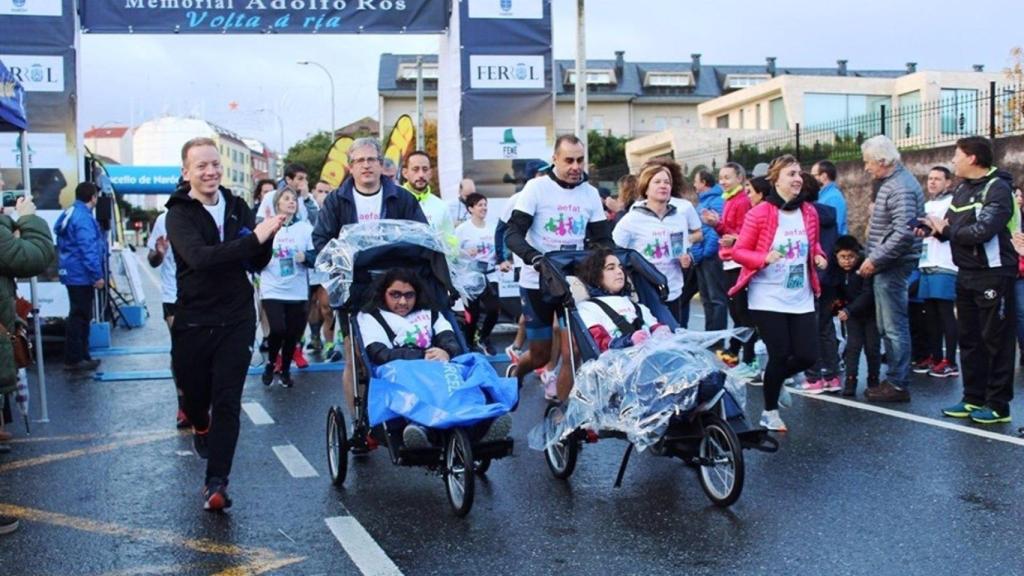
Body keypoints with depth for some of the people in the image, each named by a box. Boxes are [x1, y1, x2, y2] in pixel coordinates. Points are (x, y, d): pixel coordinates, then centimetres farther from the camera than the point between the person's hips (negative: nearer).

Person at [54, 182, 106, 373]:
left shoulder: (70, 214, 14)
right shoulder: (83, 218, -18)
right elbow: (88, 250, -23)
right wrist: (97, 275, -21)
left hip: (73, 274, 10)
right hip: (82, 275, -10)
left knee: (80, 316, 16)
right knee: (79, 317, -5)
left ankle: (81, 356, 23)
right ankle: (74, 360, -1)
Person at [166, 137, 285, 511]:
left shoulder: (237, 207, 6)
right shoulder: (179, 214, -8)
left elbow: (257, 263, 7)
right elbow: (199, 257, -27)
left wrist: (267, 238, -15)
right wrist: (254, 237, -34)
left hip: (236, 321, 2)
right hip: (193, 322, -2)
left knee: (227, 403, -6)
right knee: (195, 396, 14)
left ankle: (216, 483, -4)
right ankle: (201, 428, 49)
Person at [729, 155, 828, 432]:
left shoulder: (809, 212, 5)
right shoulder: (759, 213, -10)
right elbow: (738, 251, -7)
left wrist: (819, 257, -1)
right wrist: (764, 258, -24)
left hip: (801, 298, 5)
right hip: (768, 298, -5)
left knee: (806, 357, 1)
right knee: (780, 355, -3)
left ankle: (773, 380, 33)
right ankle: (770, 411, 19)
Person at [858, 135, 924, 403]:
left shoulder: (901, 188, -17)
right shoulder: (890, 182, 16)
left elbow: (903, 233, -25)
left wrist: (875, 260, -20)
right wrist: (875, 260, 15)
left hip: (893, 267, -11)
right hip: (886, 266, 11)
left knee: (895, 327, -4)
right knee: (886, 327, 16)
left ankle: (898, 385, 2)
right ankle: (894, 378, 24)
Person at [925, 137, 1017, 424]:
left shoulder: (997, 188, -13)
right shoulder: (962, 189, 13)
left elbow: (982, 231, -25)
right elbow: (950, 226, 12)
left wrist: (946, 229, -11)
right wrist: (935, 228, -10)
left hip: (993, 275, -9)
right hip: (966, 274, 9)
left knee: (996, 341, -1)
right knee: (969, 339, 13)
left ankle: (998, 404, 6)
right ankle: (973, 398, 23)